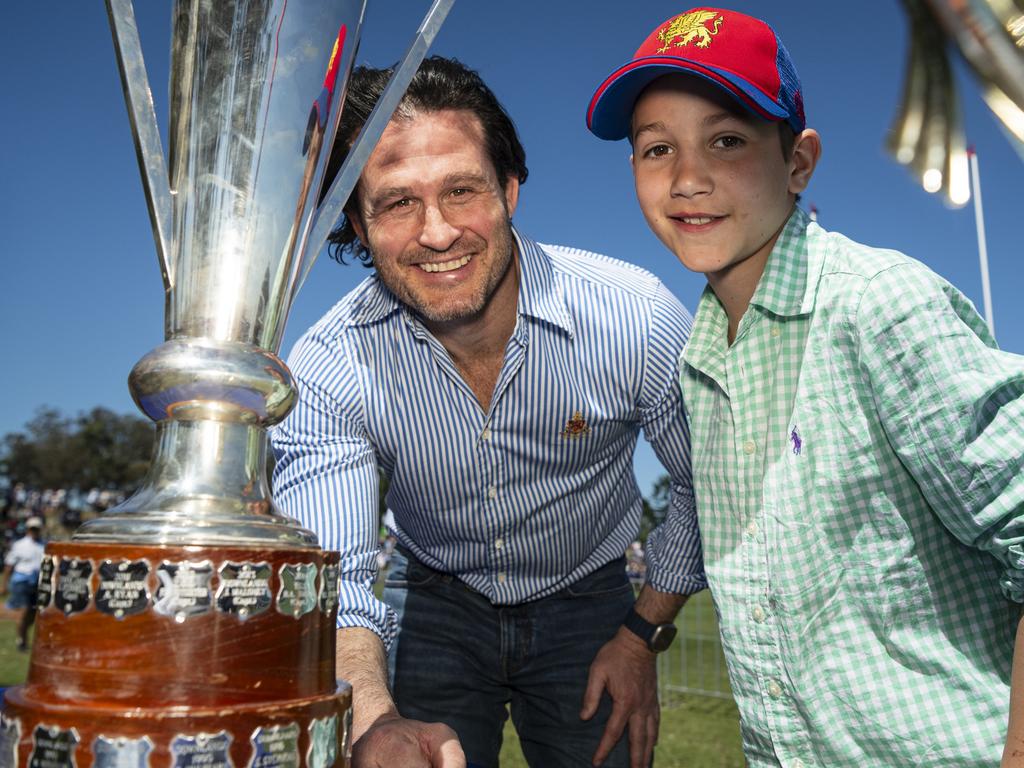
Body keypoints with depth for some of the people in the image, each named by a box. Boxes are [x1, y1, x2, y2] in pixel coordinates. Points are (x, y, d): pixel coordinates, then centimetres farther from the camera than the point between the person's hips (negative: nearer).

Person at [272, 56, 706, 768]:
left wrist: (643, 634, -7)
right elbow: (330, 583, -28)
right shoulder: (327, 371, -24)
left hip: (585, 603, 1)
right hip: (435, 610, 0)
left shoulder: (639, 323, -25)